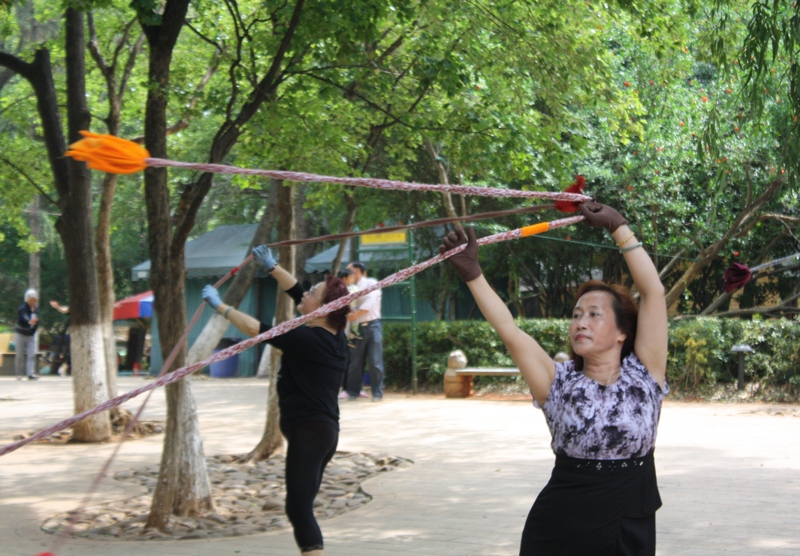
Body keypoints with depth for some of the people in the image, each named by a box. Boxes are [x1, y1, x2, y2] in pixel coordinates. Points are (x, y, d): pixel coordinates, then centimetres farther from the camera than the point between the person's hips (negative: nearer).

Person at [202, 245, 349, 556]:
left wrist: (219, 305, -1)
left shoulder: (307, 340, -17)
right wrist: (272, 267, 29)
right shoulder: (334, 338, 9)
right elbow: (298, 295, 21)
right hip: (326, 430, 10)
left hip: (308, 432, -10)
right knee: (301, 507, 17)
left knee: (299, 508, -13)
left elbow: (254, 328, -13)